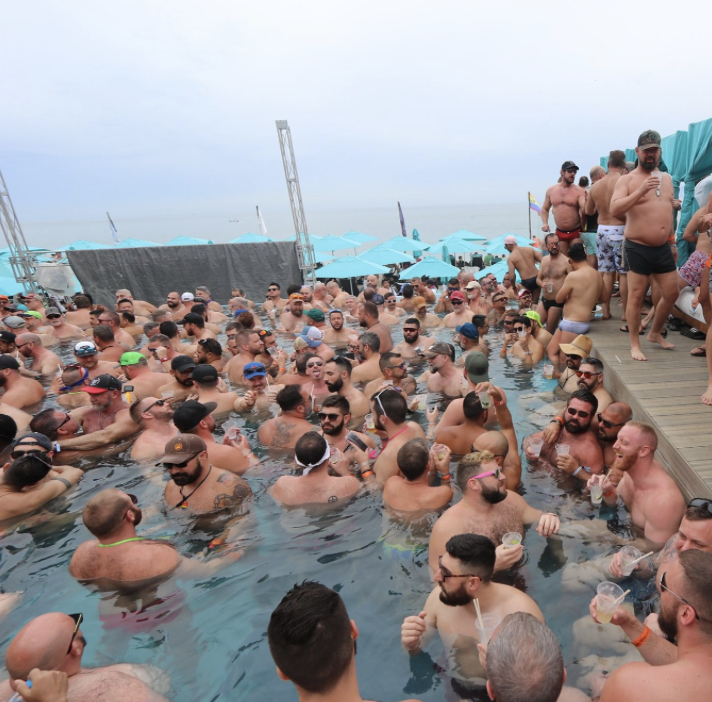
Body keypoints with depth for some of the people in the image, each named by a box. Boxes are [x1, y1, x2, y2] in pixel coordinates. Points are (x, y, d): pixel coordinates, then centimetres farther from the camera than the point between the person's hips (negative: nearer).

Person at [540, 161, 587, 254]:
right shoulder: (551, 190, 6)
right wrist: (545, 223, 0)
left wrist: (587, 200, -39)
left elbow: (584, 211, -17)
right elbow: (545, 209, 17)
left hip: (576, 232, -3)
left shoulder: (579, 191, -6)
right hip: (560, 232, 3)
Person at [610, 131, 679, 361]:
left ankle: (655, 333, 31)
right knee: (636, 296, -3)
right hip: (638, 248, -6)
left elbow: (669, 210, 24)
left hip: (663, 249, 6)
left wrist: (672, 242, 22)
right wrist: (641, 191, -29)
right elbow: (614, 210, -19)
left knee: (671, 294, 10)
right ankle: (635, 344, 8)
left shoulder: (666, 179, 15)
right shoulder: (627, 180, -4)